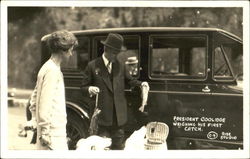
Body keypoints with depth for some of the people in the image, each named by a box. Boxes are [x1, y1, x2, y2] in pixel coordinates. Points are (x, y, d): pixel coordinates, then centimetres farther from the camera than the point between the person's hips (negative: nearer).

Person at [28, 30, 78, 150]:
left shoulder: (47, 67, 14)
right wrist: (45, 133, -20)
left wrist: (36, 121, 21)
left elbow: (34, 99, 20)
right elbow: (45, 104, -20)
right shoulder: (53, 70, -15)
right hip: (54, 133, -10)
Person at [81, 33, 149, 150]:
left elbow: (128, 80, 23)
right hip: (102, 114, -4)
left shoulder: (120, 65, 9)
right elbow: (83, 87, 1)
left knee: (119, 145, 11)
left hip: (119, 115, 4)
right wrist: (90, 89, -22)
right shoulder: (92, 66, -3)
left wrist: (140, 84, 5)